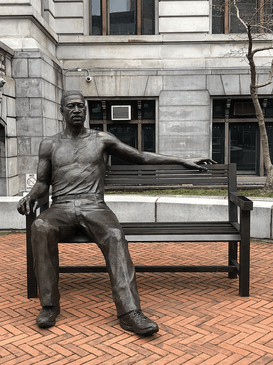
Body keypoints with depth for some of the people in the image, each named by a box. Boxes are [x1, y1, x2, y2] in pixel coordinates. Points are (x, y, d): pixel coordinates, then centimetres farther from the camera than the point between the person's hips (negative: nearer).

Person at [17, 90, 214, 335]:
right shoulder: (50, 145, 18)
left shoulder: (102, 140, 15)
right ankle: (49, 305, -26)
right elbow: (42, 182, 19)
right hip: (61, 208, 1)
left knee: (115, 235, -34)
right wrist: (31, 196, -6)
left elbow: (142, 157, 18)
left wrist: (184, 162, 16)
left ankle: (129, 313, -41)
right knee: (41, 228, -34)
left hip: (94, 207, -1)